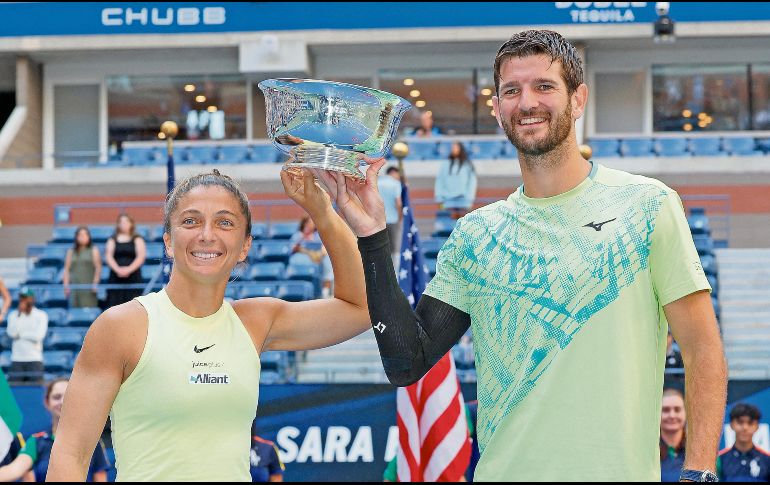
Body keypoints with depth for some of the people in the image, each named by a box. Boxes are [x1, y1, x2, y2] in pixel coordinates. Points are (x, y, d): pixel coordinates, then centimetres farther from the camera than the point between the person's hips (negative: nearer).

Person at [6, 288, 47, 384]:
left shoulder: (41, 315, 2)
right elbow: (12, 333, -7)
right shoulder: (13, 315, 10)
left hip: (34, 359, -2)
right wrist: (20, 313, -8)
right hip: (16, 360, 2)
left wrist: (20, 334, -3)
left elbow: (39, 335, -10)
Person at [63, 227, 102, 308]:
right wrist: (66, 285, 4)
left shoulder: (94, 250, 7)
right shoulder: (71, 252, 14)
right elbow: (67, 269, 13)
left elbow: (98, 268, 0)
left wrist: (95, 283, -9)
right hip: (74, 288, 3)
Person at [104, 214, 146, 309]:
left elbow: (141, 257, -2)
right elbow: (108, 256, 3)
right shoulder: (112, 240, 14)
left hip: (133, 277, -2)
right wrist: (118, 269, -14)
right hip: (116, 278, 2)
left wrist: (129, 269, -16)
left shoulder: (137, 239, 8)